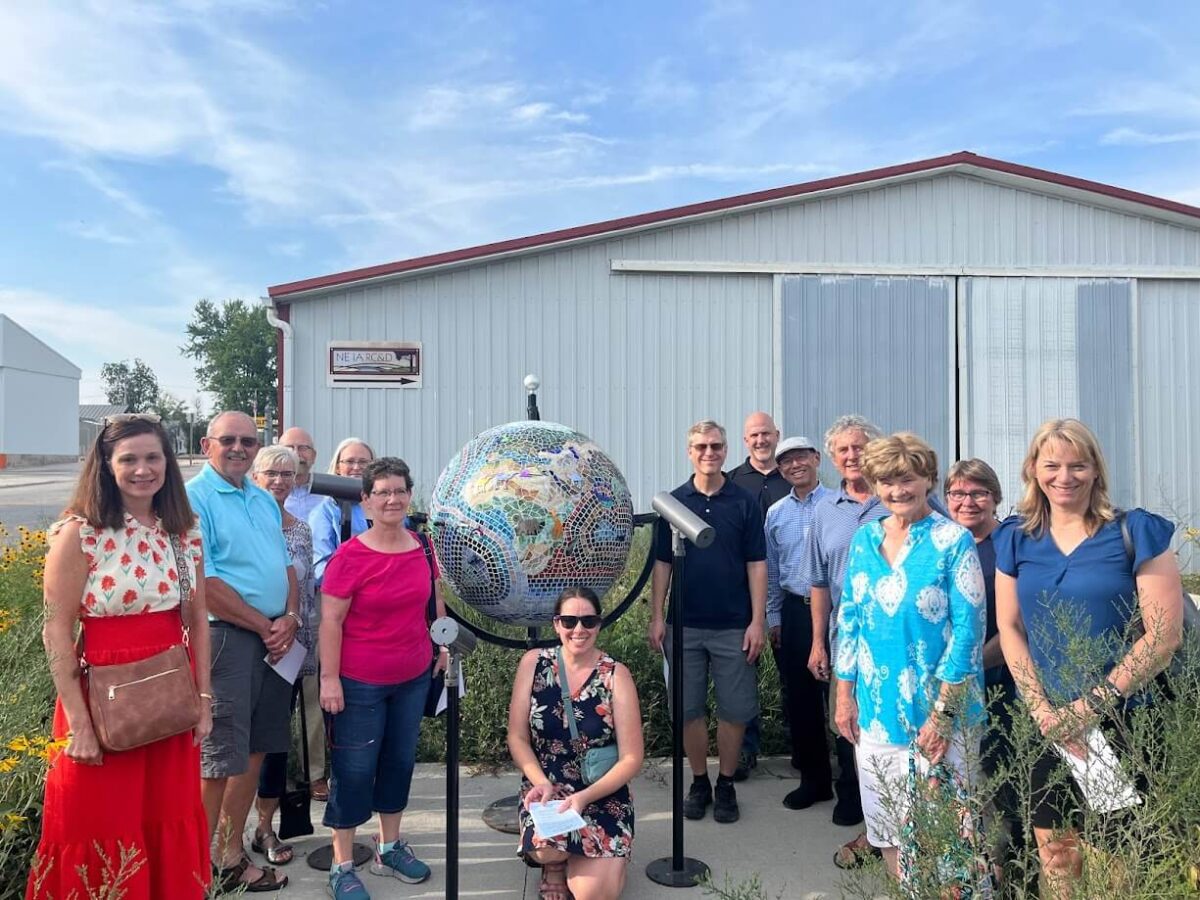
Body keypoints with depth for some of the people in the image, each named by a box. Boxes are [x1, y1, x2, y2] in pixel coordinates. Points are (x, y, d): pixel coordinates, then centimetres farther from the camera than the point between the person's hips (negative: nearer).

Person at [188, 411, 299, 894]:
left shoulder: (265, 501, 15)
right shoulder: (194, 498, -10)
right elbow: (203, 583, -17)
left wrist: (289, 618, -1)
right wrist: (264, 626, -11)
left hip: (273, 639, 8)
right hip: (225, 637, -8)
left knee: (255, 750, 14)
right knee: (218, 759, -2)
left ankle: (231, 854, 28)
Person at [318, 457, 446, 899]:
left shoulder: (423, 548, 0)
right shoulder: (350, 556, -16)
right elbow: (330, 622, -15)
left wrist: (442, 644, 12)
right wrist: (329, 679, -16)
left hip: (413, 678, 6)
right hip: (360, 683, -5)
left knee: (400, 760, 17)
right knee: (354, 769, 4)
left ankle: (389, 846, 36)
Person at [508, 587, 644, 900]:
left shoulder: (616, 675, -8)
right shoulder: (533, 663, -3)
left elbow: (631, 759, -9)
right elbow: (517, 737, 0)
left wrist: (584, 797, -21)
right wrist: (542, 783, -17)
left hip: (602, 795, -1)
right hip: (545, 790, 1)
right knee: (545, 846, -32)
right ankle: (554, 863, 7)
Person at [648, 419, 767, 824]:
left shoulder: (744, 503, 0)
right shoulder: (674, 502, 3)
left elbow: (756, 565, 0)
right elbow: (661, 563, 5)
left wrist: (757, 621, -6)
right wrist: (656, 617, -1)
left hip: (733, 626, -1)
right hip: (684, 625, 1)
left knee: (734, 710, 6)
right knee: (688, 709, 8)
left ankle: (726, 785, 23)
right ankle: (699, 782, 25)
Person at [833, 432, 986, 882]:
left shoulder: (953, 541, -10)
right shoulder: (865, 539, 4)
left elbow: (968, 629, -13)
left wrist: (943, 713, -16)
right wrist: (845, 695, 6)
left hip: (936, 710, -4)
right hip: (877, 710, 5)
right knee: (887, 829, 16)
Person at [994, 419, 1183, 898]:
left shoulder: (1136, 532, -6)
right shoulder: (1016, 539, 4)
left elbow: (1165, 634, -10)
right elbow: (1009, 629, 4)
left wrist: (1094, 703, -15)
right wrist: (1043, 710, -7)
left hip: (1122, 720, -3)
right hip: (1043, 721, 3)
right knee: (1053, 848, 11)